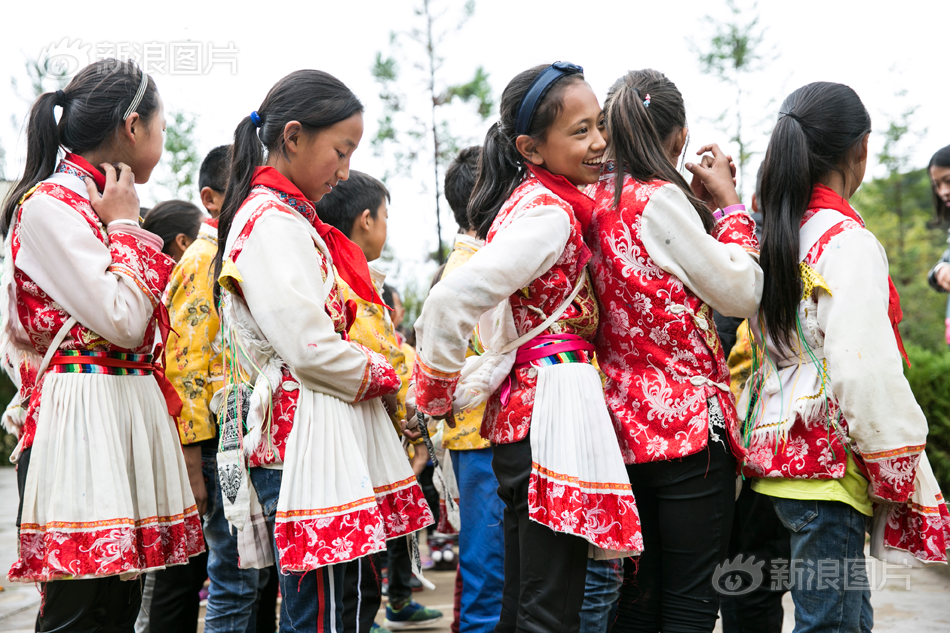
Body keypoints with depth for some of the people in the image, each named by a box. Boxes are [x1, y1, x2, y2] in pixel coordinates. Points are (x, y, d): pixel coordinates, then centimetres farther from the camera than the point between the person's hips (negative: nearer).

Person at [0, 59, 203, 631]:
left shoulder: (102, 206, 18)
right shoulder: (49, 206, -10)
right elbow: (123, 322, -15)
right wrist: (125, 228, -6)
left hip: (130, 412, 9)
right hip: (83, 418, -9)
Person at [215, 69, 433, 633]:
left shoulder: (286, 216, 19)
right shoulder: (274, 222, -13)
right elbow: (309, 347, -21)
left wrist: (380, 372, 10)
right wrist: (385, 375, -4)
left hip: (325, 432, 10)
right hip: (305, 437, -10)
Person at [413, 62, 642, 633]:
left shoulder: (531, 201, 13)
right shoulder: (549, 213, -16)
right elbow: (451, 298, -24)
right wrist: (438, 395, -11)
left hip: (519, 410, 10)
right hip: (556, 408, -10)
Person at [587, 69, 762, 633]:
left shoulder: (600, 200, 10)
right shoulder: (660, 199, -14)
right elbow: (742, 293, -9)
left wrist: (700, 204, 14)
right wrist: (728, 200, 1)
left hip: (629, 423, 8)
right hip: (688, 422, -8)